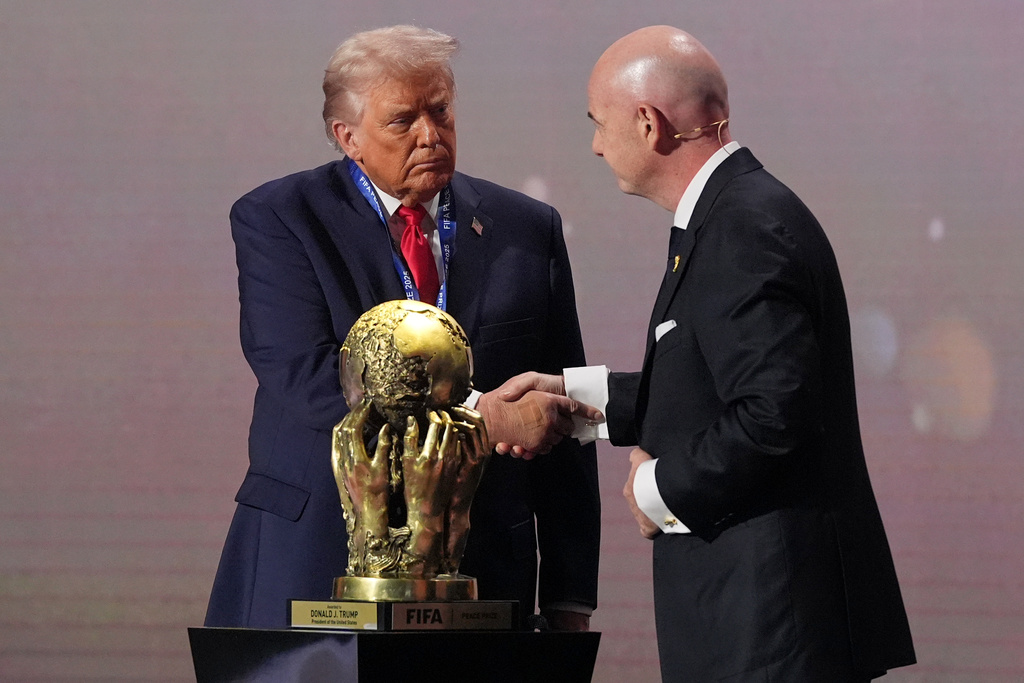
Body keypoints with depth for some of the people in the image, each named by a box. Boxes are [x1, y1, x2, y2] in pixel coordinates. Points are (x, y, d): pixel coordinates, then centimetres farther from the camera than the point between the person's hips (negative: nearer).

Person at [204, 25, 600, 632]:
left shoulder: (529, 229, 10)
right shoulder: (276, 220, 1)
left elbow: (564, 423, 10)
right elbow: (307, 378, -16)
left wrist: (570, 600, 4)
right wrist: (483, 416, -22)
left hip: (479, 575, 2)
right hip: (315, 569, -2)